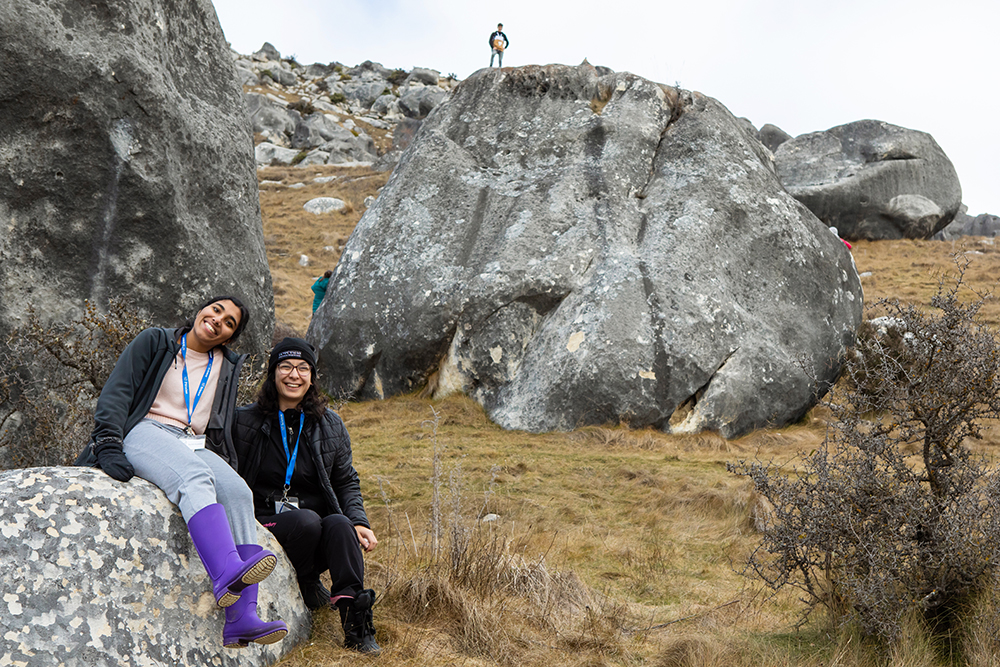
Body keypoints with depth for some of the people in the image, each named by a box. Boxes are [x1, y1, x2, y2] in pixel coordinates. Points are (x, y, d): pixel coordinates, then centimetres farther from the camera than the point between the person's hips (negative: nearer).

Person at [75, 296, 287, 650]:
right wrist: (108, 444, -12)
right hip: (147, 432, -4)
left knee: (239, 491, -28)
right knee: (195, 476, -38)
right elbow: (117, 390, 2)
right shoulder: (154, 341, 13)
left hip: (198, 446, 4)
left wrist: (223, 464, 13)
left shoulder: (228, 365, 25)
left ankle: (241, 619, -38)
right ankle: (227, 573, -60)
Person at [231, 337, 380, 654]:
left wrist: (359, 521, -6)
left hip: (318, 526, 2)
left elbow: (346, 481, 11)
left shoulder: (330, 425, 9)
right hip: (267, 522, -2)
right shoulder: (245, 421, 1)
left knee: (340, 524, -31)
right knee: (307, 520, -33)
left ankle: (356, 624, -32)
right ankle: (308, 585, -4)